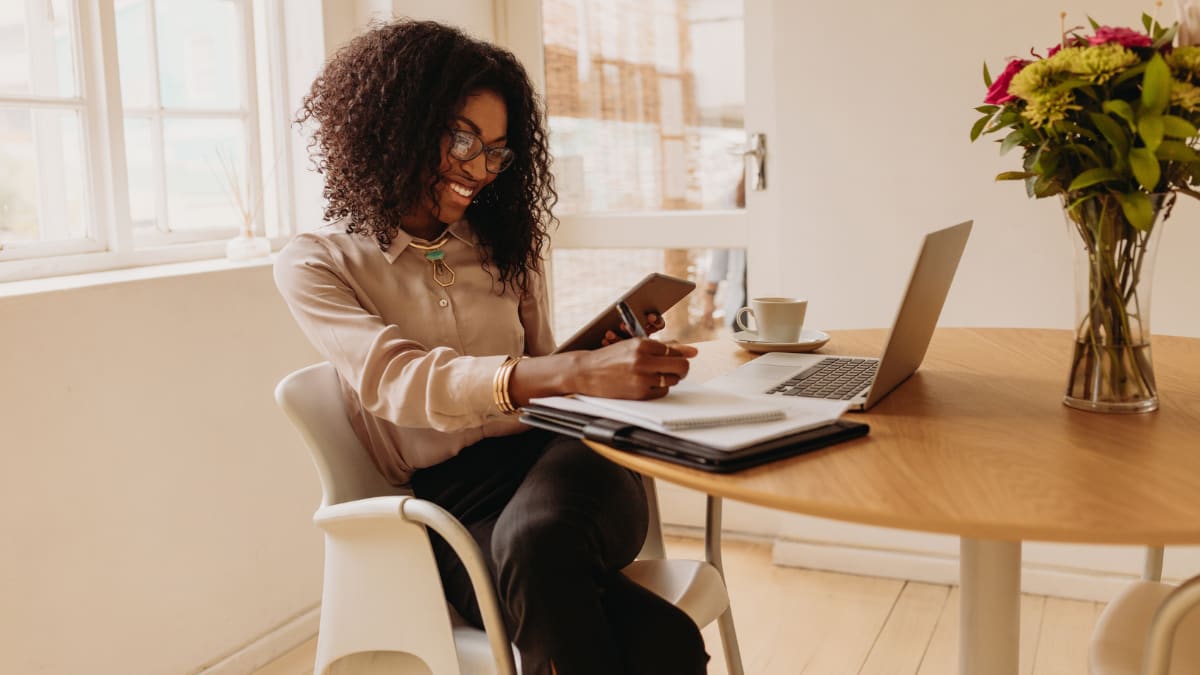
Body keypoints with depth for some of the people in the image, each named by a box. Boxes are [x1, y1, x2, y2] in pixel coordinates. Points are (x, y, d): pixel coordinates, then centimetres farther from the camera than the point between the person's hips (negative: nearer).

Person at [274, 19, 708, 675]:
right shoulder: (314, 264, 4)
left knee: (537, 540, -37)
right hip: (446, 498, -3)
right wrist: (573, 372, -30)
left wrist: (605, 358, -1)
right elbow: (397, 381, -15)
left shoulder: (507, 248, 19)